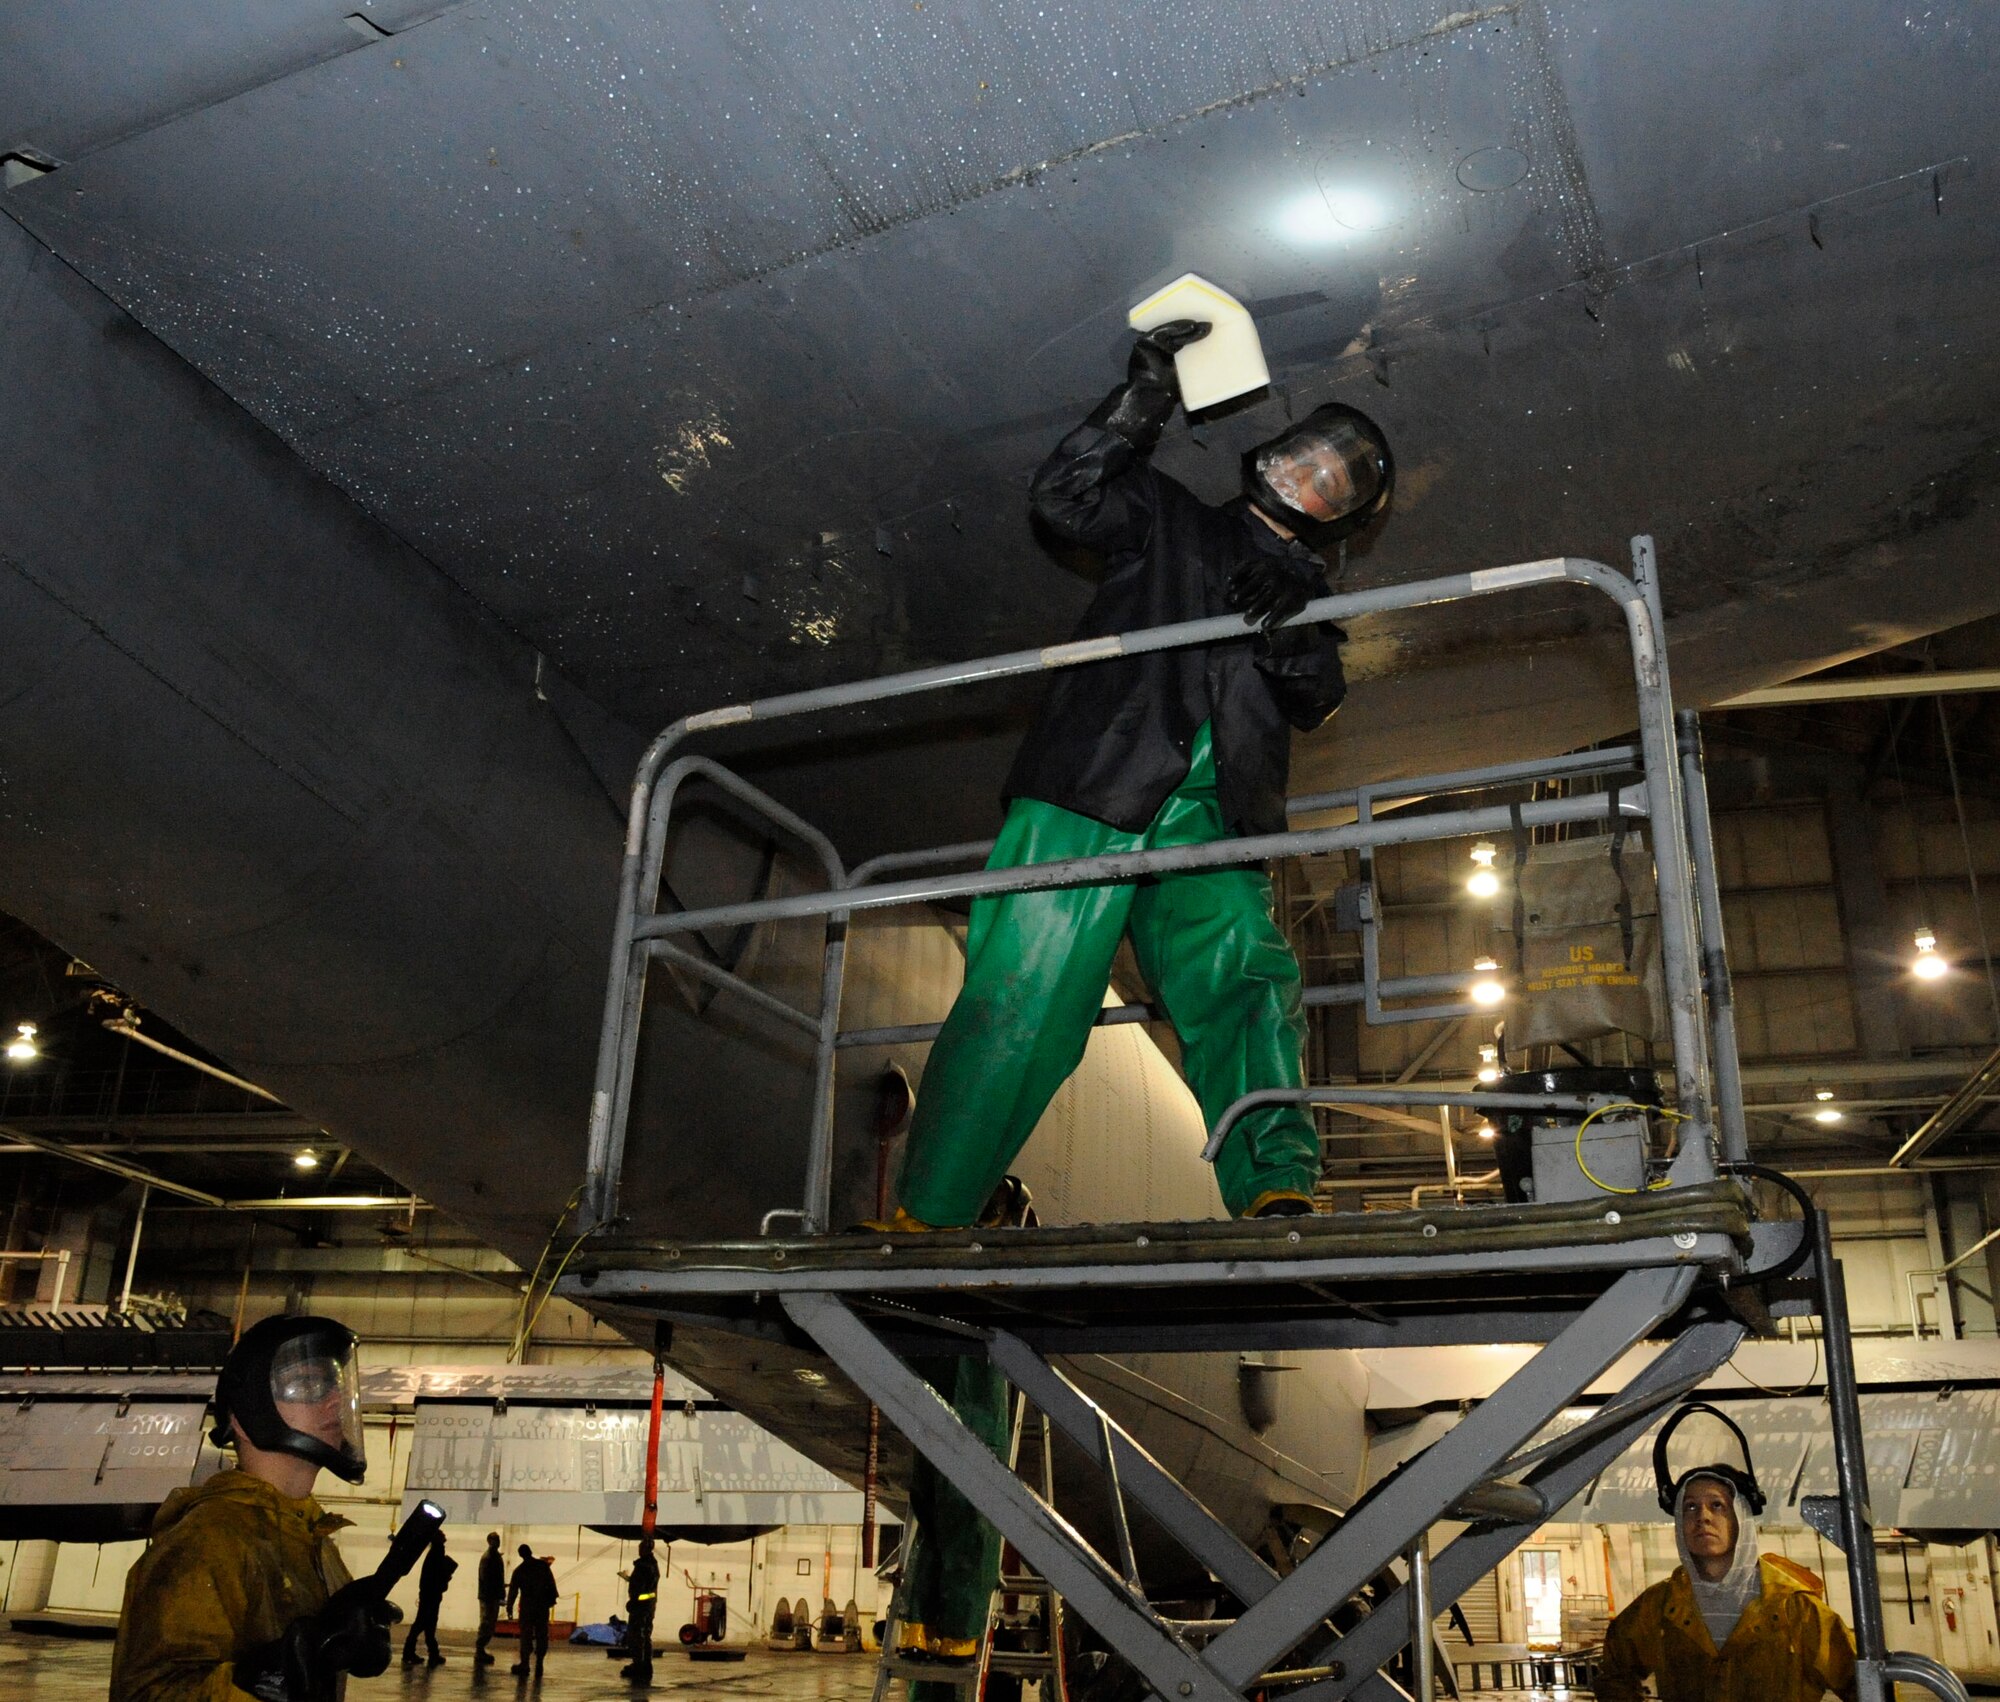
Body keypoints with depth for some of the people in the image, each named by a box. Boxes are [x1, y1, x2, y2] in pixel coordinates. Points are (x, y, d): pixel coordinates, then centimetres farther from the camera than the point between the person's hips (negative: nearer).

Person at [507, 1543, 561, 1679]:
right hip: (542, 1606, 1)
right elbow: (551, 1583, -1)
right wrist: (552, 1599, 8)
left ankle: (524, 1665, 5)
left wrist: (509, 1607, 7)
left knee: (526, 1636, 6)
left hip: (527, 1607, -1)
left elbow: (513, 1590, -2)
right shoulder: (543, 1565, -3)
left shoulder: (519, 1570, -4)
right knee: (541, 1636, 7)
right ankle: (539, 1664, 4)